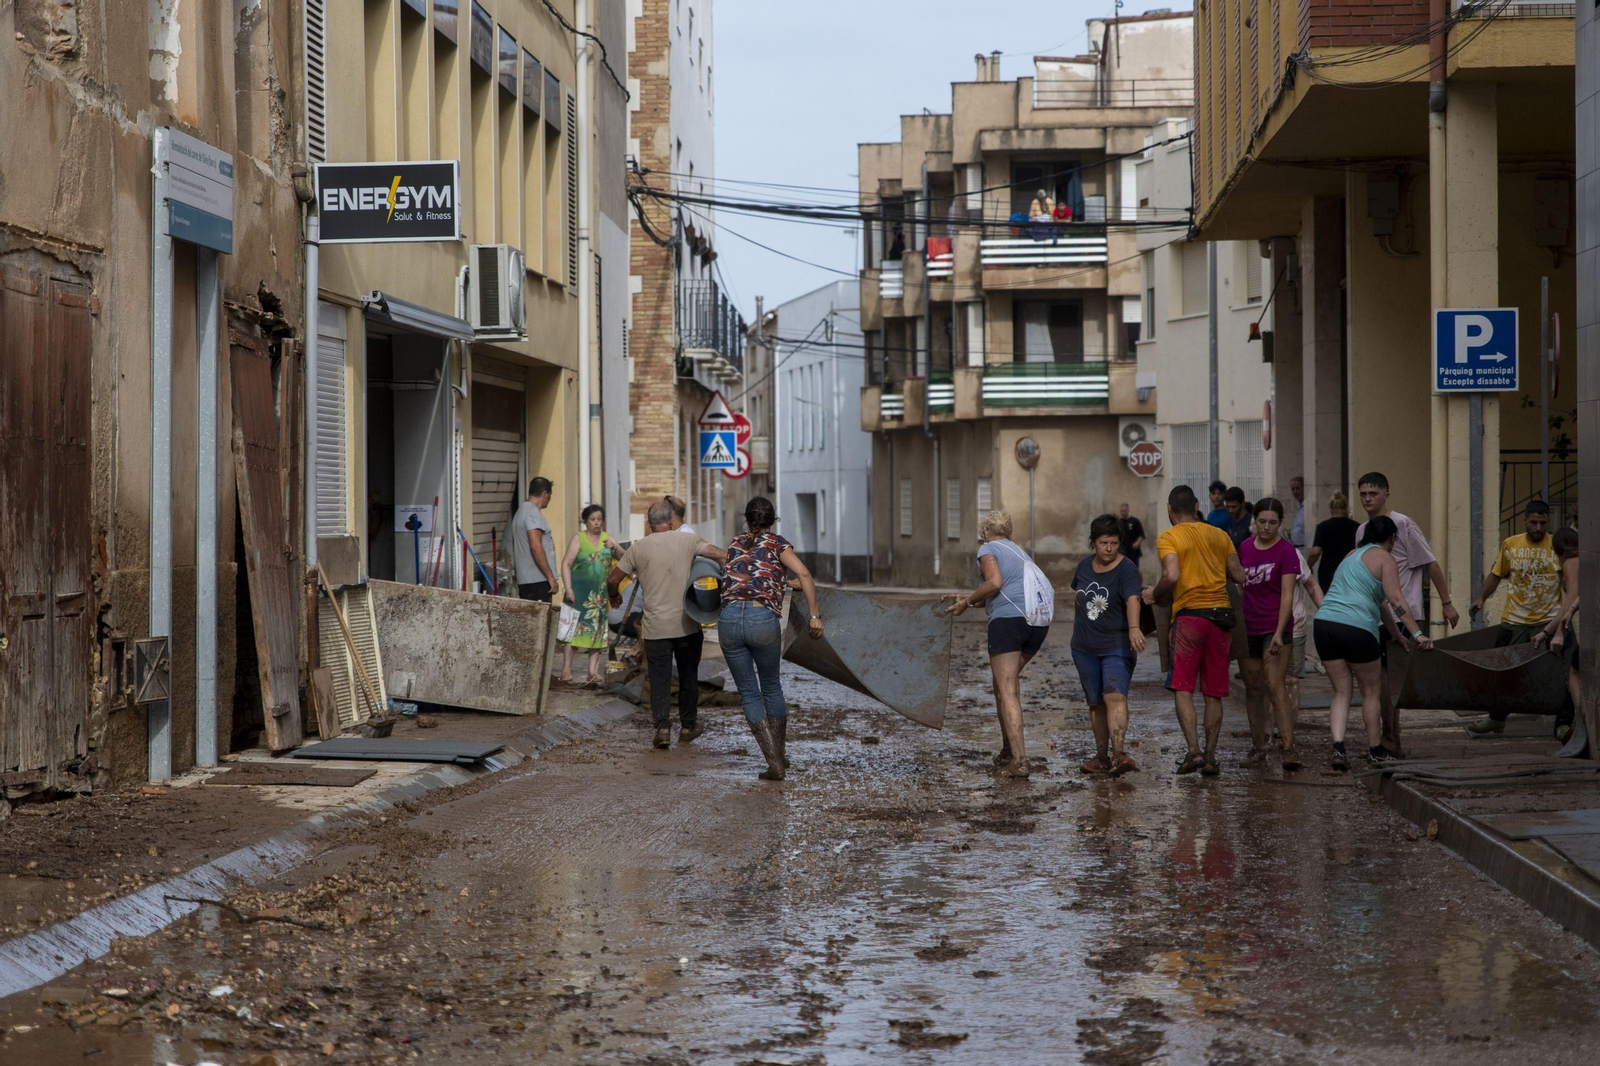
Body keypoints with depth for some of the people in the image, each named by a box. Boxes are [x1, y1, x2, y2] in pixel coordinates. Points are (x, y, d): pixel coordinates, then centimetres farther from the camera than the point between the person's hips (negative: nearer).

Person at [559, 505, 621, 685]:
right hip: (579, 591, -4)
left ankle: (593, 671, 7)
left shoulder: (607, 538, 11)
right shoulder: (578, 538, -2)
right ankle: (566, 668, -8)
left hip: (600, 594, 4)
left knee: (597, 630, 4)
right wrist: (568, 588, -16)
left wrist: (614, 548, -13)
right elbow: (566, 564, -7)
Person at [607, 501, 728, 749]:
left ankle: (662, 727, -8)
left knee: (659, 678, 5)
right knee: (688, 676, 15)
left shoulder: (639, 547, 0)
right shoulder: (687, 541, -3)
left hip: (655, 627, 0)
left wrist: (614, 596, 27)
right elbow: (722, 555, -10)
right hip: (686, 624, 0)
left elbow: (613, 579, 6)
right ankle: (688, 726, 23)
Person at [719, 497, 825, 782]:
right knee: (771, 687, 21)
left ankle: (774, 764, 2)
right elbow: (803, 574, -6)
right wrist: (814, 615, -7)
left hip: (729, 618, 2)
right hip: (763, 619, -2)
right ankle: (781, 754, 27)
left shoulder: (735, 545, 21)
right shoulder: (777, 544, 9)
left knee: (749, 694, 9)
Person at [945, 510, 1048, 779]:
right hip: (1038, 622, 8)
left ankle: (1018, 760, -18)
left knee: (1007, 692, -8)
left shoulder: (988, 549, 6)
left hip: (1008, 620, -8)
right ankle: (1008, 751, 22)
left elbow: (994, 583, -10)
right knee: (1005, 680, 22)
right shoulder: (1020, 553, 30)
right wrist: (966, 599, 33)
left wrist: (968, 601, 2)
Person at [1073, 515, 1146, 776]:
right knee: (1096, 703, 10)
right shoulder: (1084, 566, 8)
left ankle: (1118, 755, -32)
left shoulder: (1126, 569, -10)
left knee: (1114, 696, -22)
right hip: (1085, 648, 5)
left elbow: (1132, 600, -27)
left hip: (1117, 646, -5)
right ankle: (1101, 757, 19)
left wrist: (1134, 628, -44)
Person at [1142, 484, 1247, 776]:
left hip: (1189, 614, -4)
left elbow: (1171, 576, -16)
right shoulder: (1219, 535, 13)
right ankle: (1210, 757, 6)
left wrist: (1153, 594, 2)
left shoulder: (1168, 538, -1)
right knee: (1214, 693, 8)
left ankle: (1194, 751, -16)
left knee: (1183, 688, -1)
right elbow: (1240, 577, 9)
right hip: (1222, 614, 4)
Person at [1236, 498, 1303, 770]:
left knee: (1275, 686, -16)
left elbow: (1287, 595, -12)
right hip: (1247, 628, 5)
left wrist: (1279, 633, -21)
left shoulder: (1286, 551, -6)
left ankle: (1288, 747, -21)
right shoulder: (1245, 547, 10)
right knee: (1253, 688, 9)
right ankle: (1258, 747, 17)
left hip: (1274, 627, -5)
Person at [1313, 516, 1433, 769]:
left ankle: (1338, 747, -8)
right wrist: (1417, 634, -14)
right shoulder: (1385, 559, 1)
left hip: (1324, 623, 7)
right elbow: (1396, 600, -12)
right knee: (1370, 691, 11)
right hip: (1356, 629, -6)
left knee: (1341, 692, 10)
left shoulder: (1353, 556, 26)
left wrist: (1396, 634, 38)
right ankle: (1375, 750, 22)